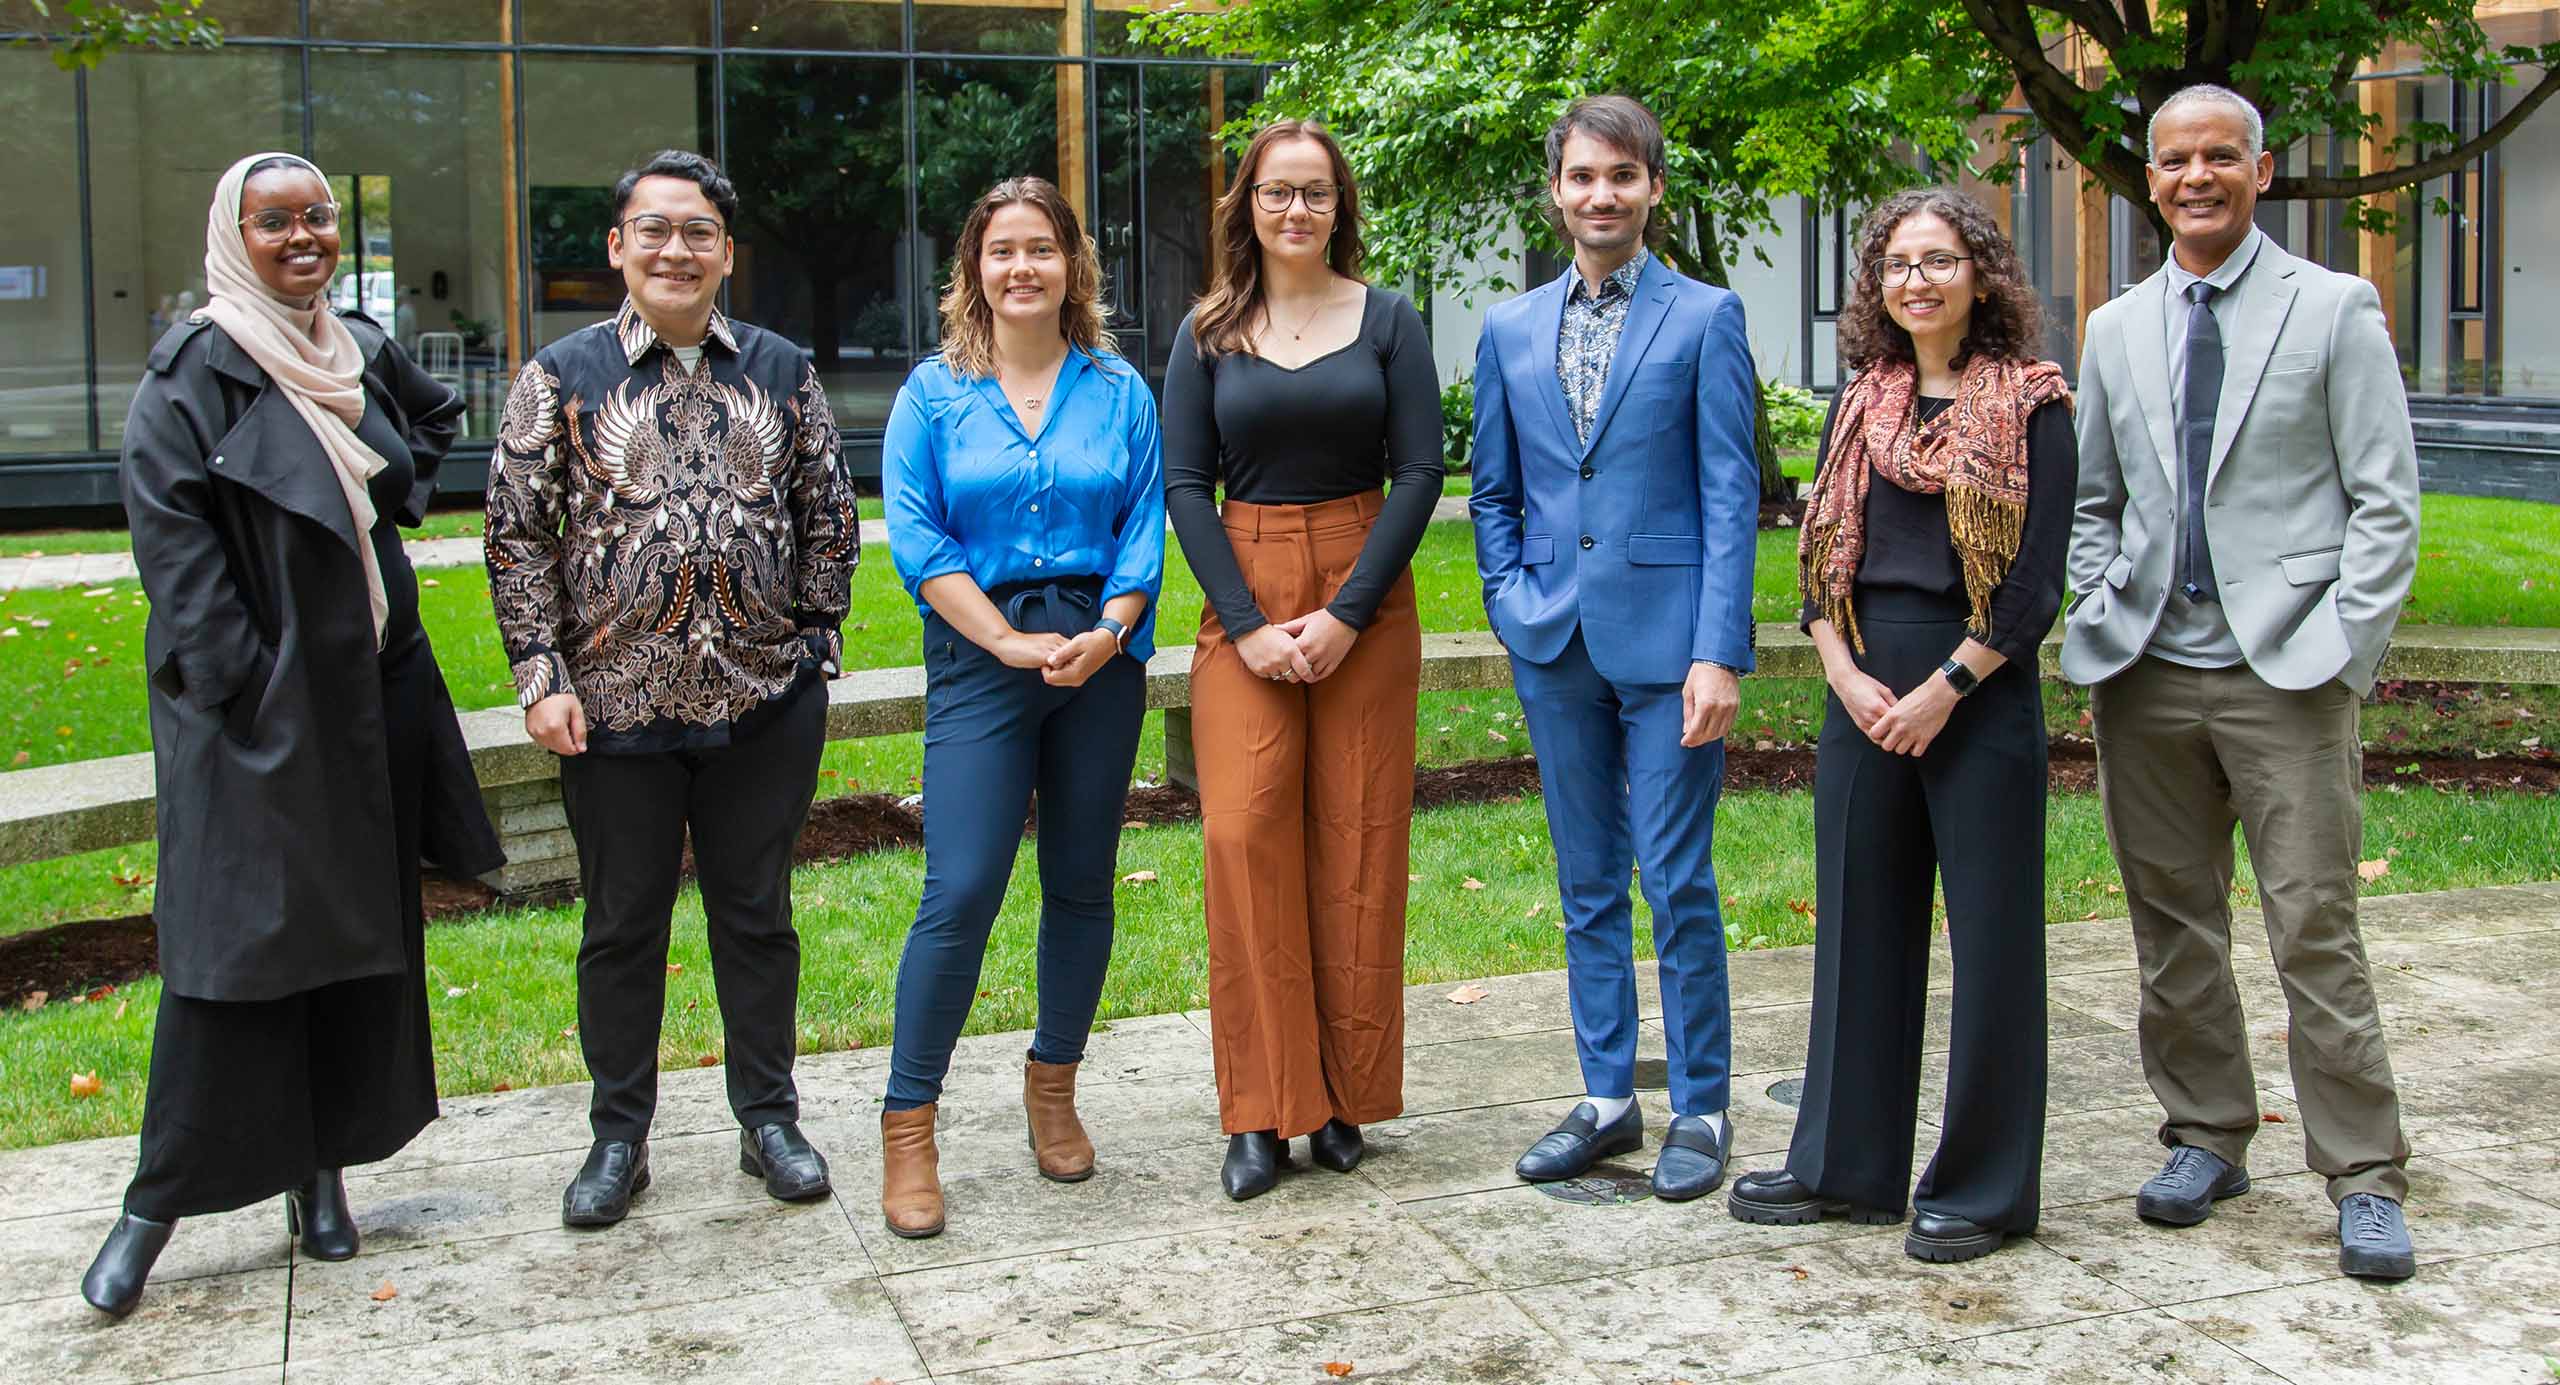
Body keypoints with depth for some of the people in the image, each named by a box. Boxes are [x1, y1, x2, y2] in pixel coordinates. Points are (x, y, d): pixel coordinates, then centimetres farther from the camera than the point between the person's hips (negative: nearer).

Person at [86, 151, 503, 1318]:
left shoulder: (364, 352, 10)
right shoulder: (193, 370, -8)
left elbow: (438, 417, 31)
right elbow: (170, 533, -14)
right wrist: (240, 684, -19)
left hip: (372, 685, 6)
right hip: (252, 702, -6)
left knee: (365, 927, 9)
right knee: (234, 939, -5)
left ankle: (323, 1168, 22)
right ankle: (158, 1204, 8)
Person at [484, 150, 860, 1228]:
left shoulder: (782, 372, 7)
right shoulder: (562, 376, 1)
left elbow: (828, 518, 12)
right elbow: (518, 533, 0)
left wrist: (814, 640, 6)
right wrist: (540, 674, -7)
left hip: (766, 702, 1)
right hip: (616, 702, -1)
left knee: (757, 914, 11)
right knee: (622, 925, 9)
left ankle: (768, 1119, 26)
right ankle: (619, 1137, 23)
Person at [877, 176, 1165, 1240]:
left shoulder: (1118, 390, 9)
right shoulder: (934, 392, 4)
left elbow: (1145, 527, 5)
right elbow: (916, 537, -3)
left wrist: (1107, 631, -12)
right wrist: (1010, 641, -11)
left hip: (1101, 658, 2)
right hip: (979, 658, -2)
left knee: (1082, 884, 9)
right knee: (960, 891, -10)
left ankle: (1053, 1089, 26)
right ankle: (908, 1126, 0)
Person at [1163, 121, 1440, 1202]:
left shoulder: (1388, 321, 5)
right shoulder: (1209, 333, 7)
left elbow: (1420, 472, -1)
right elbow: (1185, 484, 2)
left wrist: (1347, 613, -11)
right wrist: (1247, 623, -9)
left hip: (1365, 597, 0)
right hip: (1243, 599, 0)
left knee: (1356, 839, 0)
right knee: (1243, 834, -9)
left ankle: (1343, 1094, 13)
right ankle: (1260, 1110, 0)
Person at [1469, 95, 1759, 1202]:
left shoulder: (1705, 317, 0)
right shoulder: (1510, 329, 11)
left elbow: (1730, 495, -5)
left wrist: (1719, 652, -13)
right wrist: (1510, 601, 2)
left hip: (1665, 637, -4)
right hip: (1556, 642, 4)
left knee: (1678, 884, -1)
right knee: (1587, 883, 11)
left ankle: (1700, 1112, 12)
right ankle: (1607, 1100, 23)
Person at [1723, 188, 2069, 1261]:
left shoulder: (2031, 409, -3)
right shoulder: (1860, 402, 12)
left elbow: (2035, 584, -8)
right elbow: (1821, 554, 9)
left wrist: (1943, 689, -14)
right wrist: (1845, 673, -5)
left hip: (1979, 693, -5)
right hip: (1862, 689, 5)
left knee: (1991, 936, 2)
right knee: (1860, 925, 10)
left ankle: (1983, 1186, 14)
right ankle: (1848, 1164, 22)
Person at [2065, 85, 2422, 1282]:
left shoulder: (2334, 310, 2)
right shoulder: (2116, 330, 13)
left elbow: (2386, 501, -1)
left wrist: (2343, 650, -9)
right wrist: (2096, 624, 7)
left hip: (2285, 675, -4)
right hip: (2148, 676, 4)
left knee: (2316, 932, -5)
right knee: (2173, 925, 9)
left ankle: (2364, 1180, 5)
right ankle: (2206, 1139, 24)